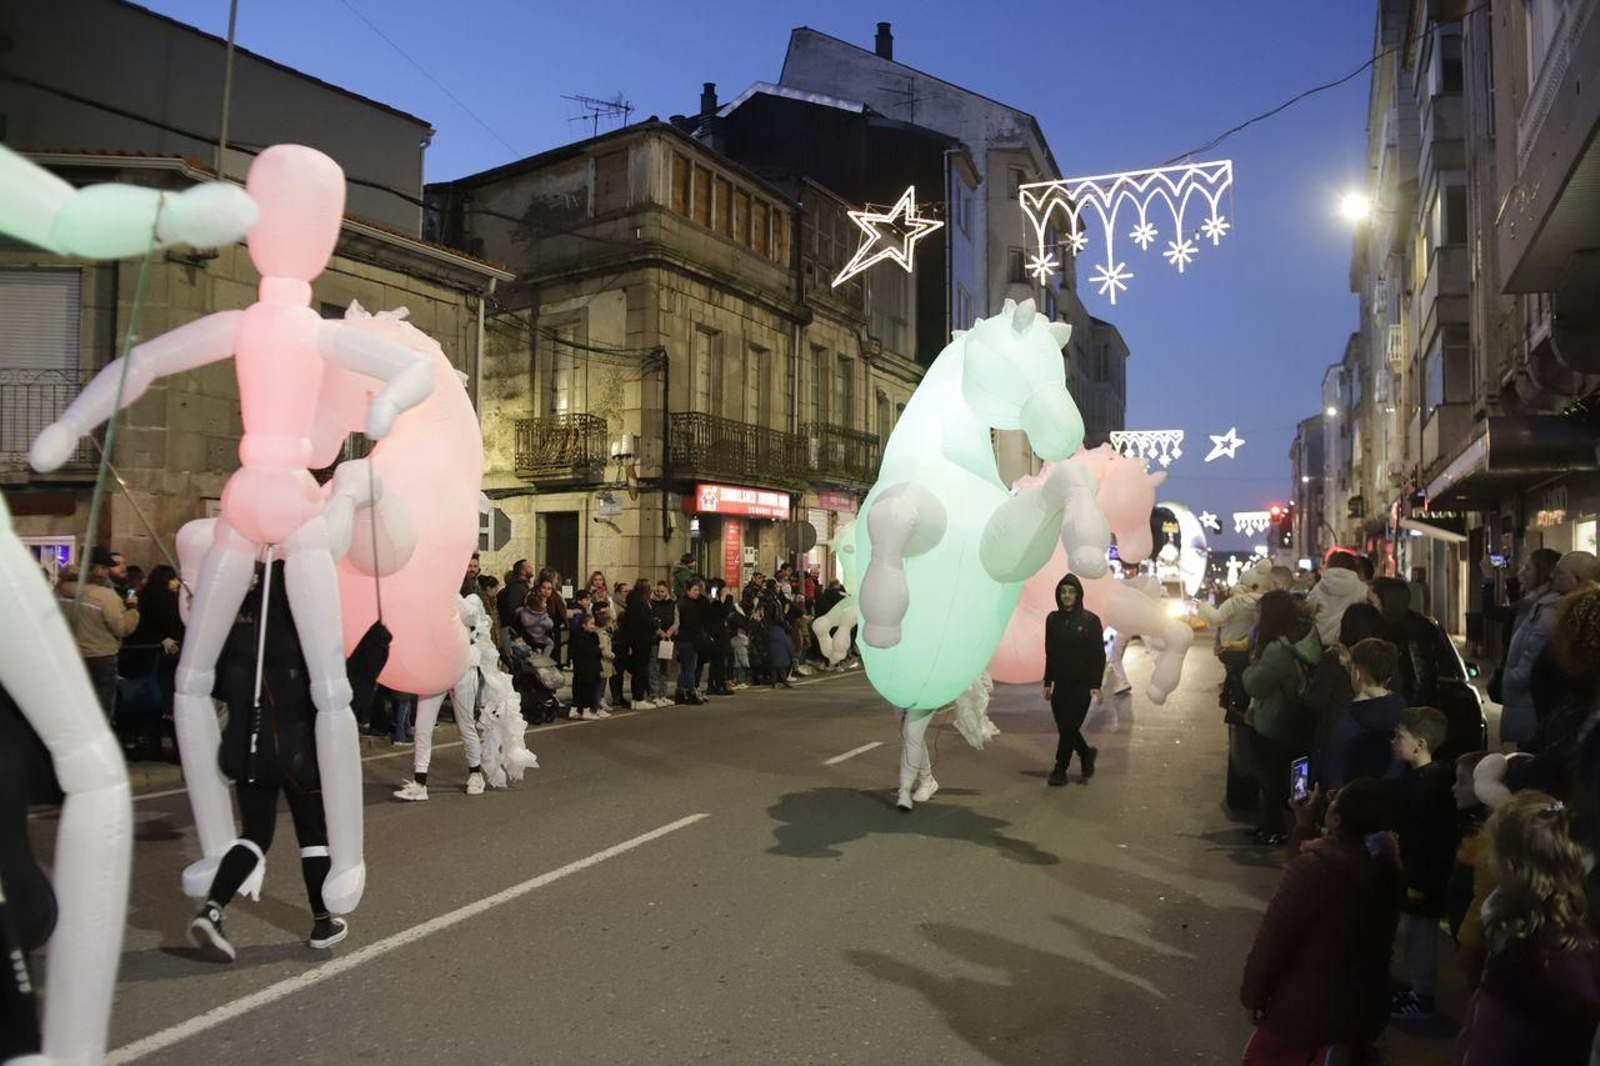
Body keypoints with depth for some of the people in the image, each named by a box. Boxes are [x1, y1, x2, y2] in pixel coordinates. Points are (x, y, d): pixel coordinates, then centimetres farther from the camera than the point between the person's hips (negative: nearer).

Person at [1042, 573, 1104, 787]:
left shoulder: (1091, 620, -8)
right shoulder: (1052, 619, 4)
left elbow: (1099, 655, -7)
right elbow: (1050, 654, 9)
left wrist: (1096, 685, -13)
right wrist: (1048, 683, 8)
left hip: (1082, 684, -4)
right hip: (1061, 683, 4)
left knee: (1069, 727, -3)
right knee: (1064, 727, 8)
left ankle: (1060, 770, 9)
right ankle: (1087, 753, 34)